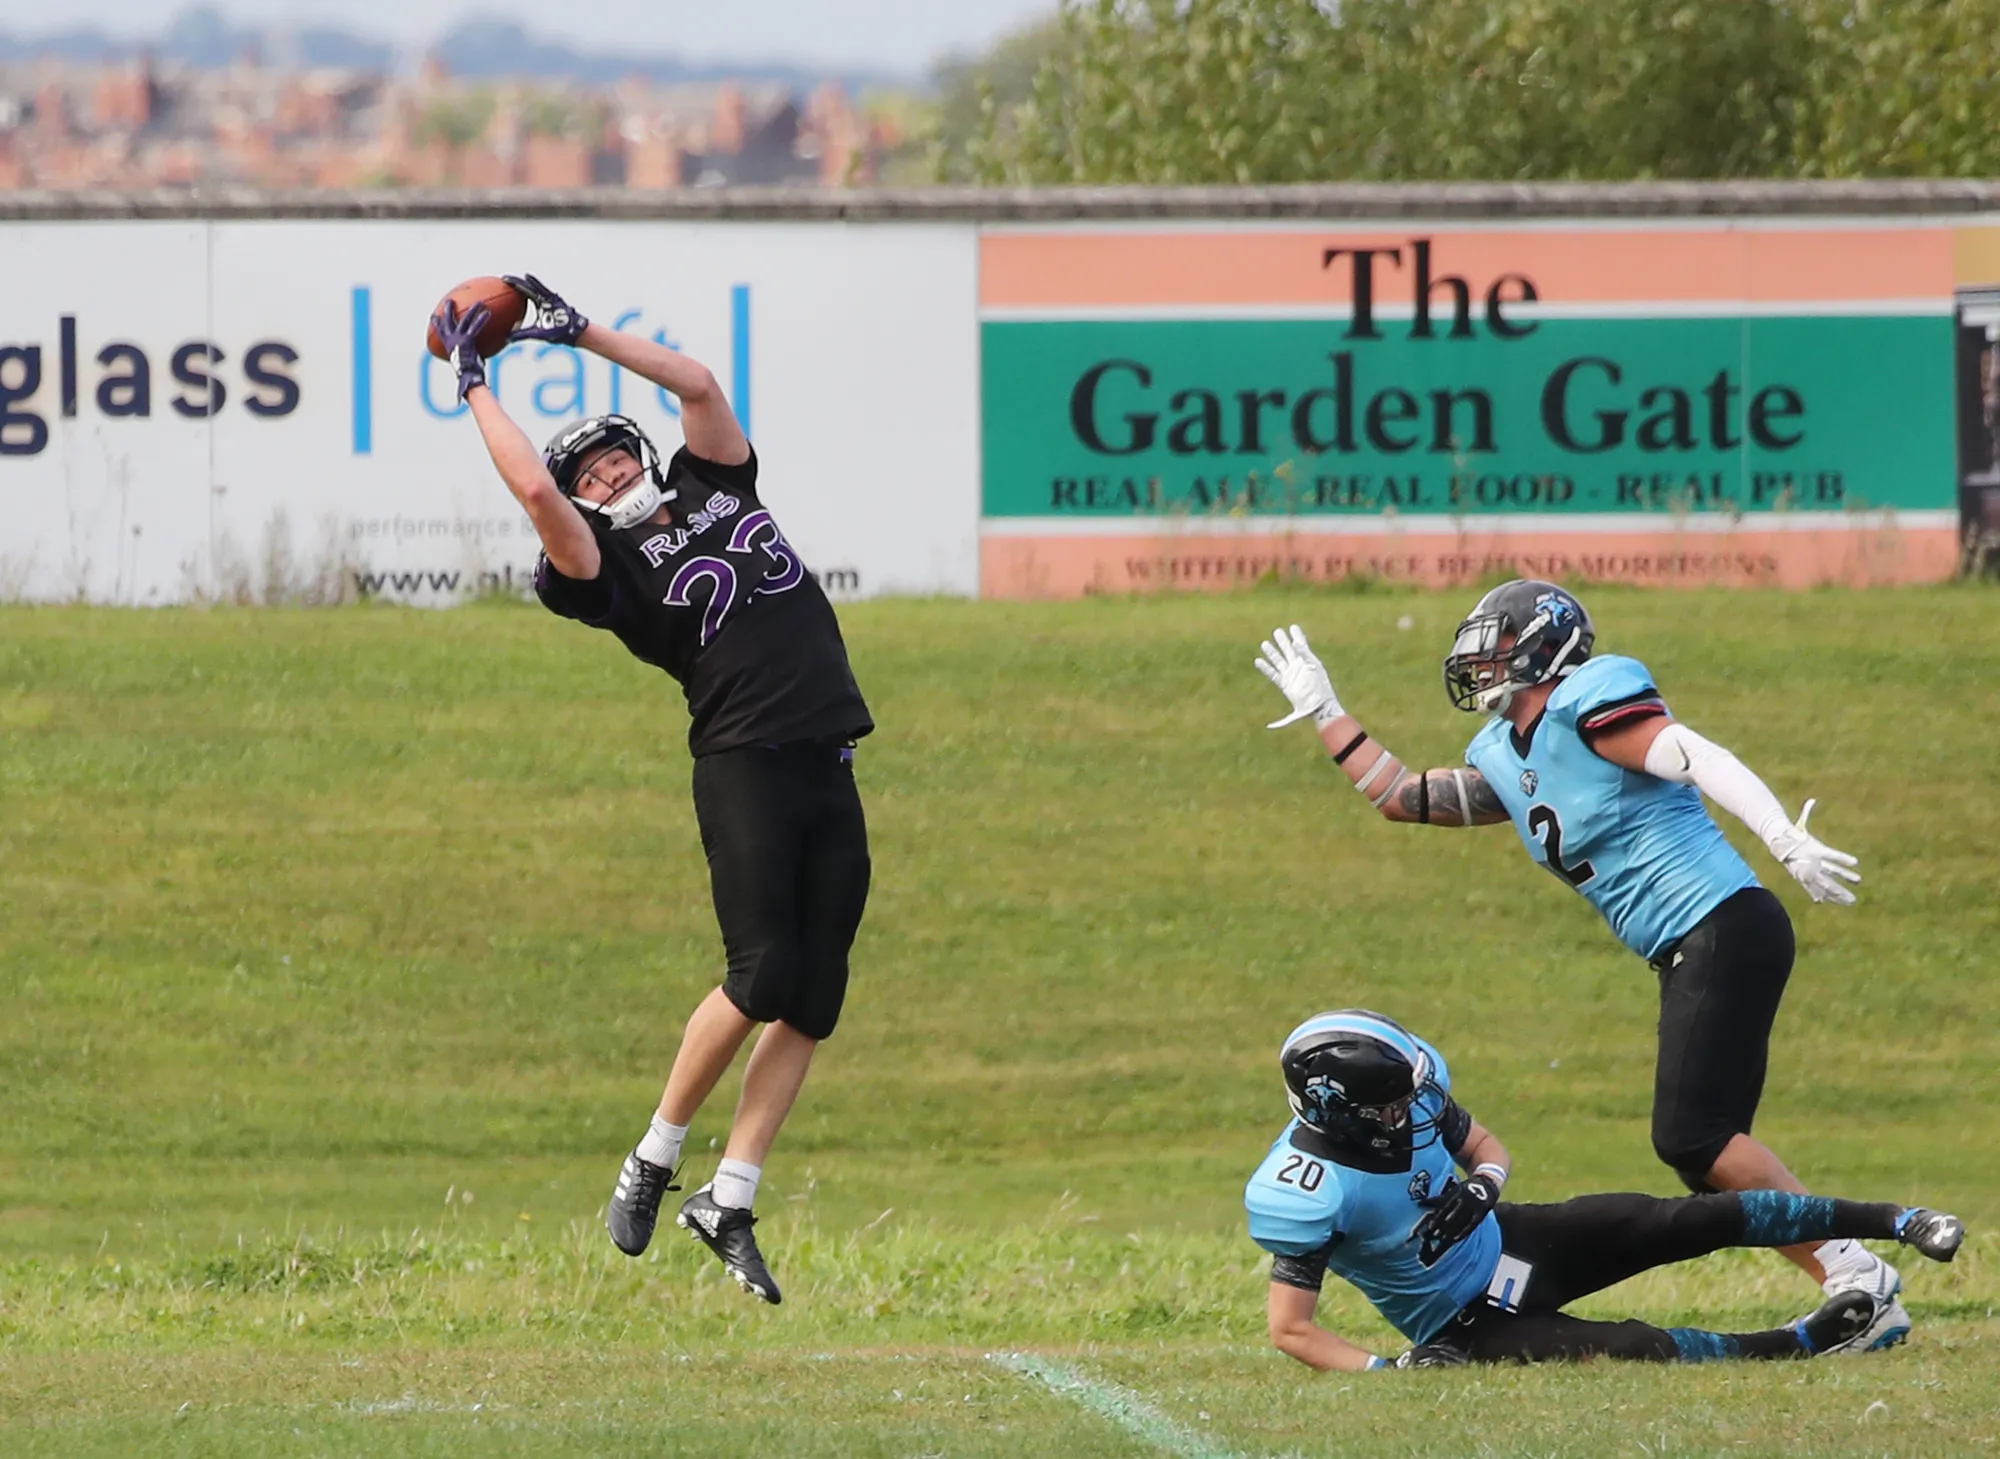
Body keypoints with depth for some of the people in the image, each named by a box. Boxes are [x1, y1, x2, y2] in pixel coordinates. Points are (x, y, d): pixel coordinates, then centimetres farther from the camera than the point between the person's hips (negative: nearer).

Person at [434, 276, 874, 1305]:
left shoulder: (717, 488, 21)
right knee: (763, 976, -17)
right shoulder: (612, 566, 3)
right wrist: (473, 383, 1)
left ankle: (729, 1202, 3)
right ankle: (655, 1162, -1)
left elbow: (699, 383, 18)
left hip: (829, 774, 6)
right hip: (744, 764, -6)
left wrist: (581, 333, 19)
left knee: (813, 1003, -1)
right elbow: (536, 491, -9)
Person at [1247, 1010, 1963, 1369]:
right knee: (1640, 1349, -22)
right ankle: (1800, 1342, -2)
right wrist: (1391, 1368, -36)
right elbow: (1289, 1329, -25)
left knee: (1684, 1223, -6)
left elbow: (1485, 1144, 5)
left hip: (1503, 1240, 6)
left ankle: (1893, 1220, 2)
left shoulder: (1409, 1091, -13)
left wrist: (1482, 1184, -20)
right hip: (1466, 1325, -6)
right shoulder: (1301, 1195, -31)